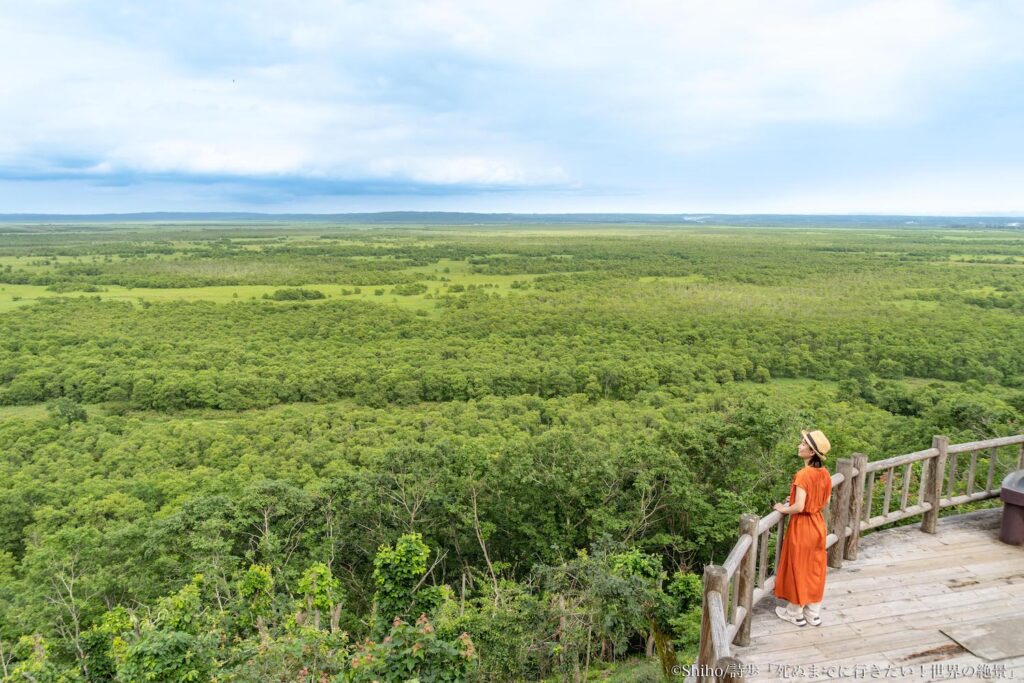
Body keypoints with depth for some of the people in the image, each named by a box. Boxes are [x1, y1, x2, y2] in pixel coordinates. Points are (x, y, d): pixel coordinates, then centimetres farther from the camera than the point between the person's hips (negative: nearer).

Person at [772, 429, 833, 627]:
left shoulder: (803, 474, -25)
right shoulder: (825, 474, -2)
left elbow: (798, 507, -27)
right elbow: (825, 502, 10)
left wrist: (783, 509, -9)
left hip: (802, 527, -7)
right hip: (817, 524, 7)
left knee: (798, 569, 9)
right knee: (814, 570, 18)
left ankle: (795, 613, 24)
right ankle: (813, 614, 29)